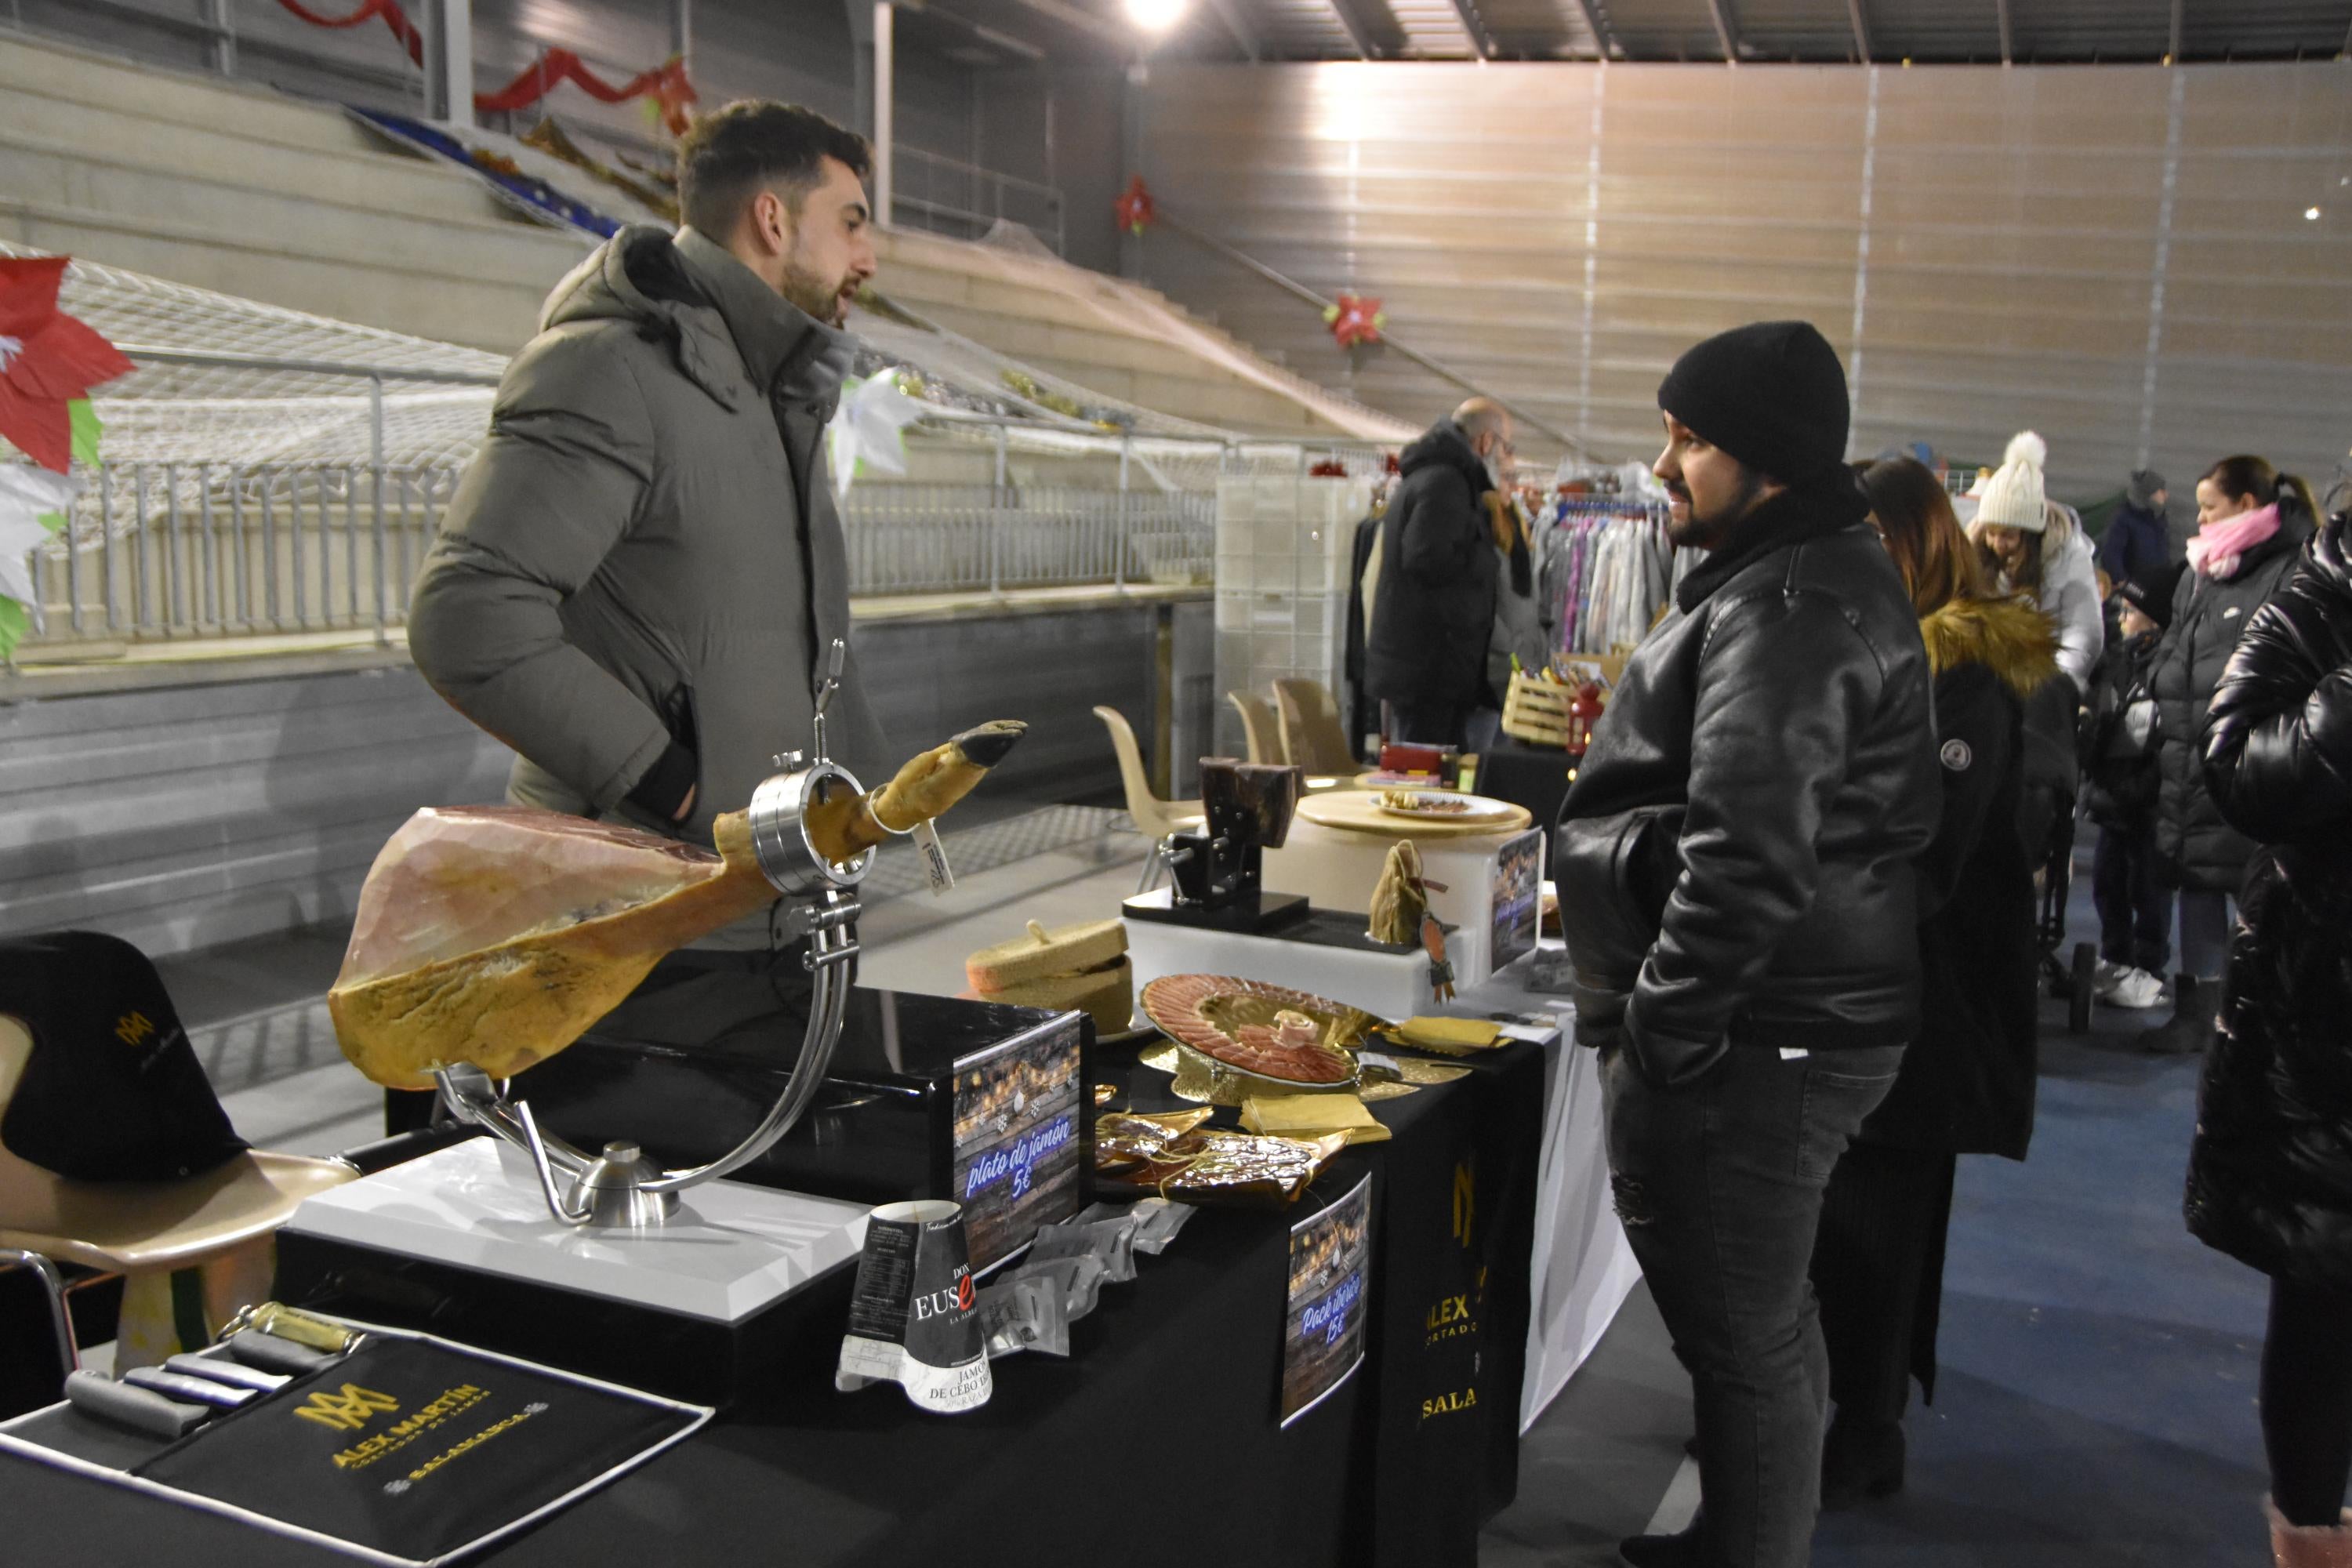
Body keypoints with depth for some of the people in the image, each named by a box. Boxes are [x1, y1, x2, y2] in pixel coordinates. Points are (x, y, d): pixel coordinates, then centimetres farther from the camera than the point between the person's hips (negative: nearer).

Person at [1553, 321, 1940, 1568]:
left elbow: (1747, 858, -29)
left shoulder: (1786, 609, -20)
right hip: (1801, 1027, 11)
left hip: (1743, 1046, -11)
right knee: (1765, 1322, 26)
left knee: (1741, 1339, 2)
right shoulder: (1820, 577, 15)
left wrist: (1663, 1032, -21)